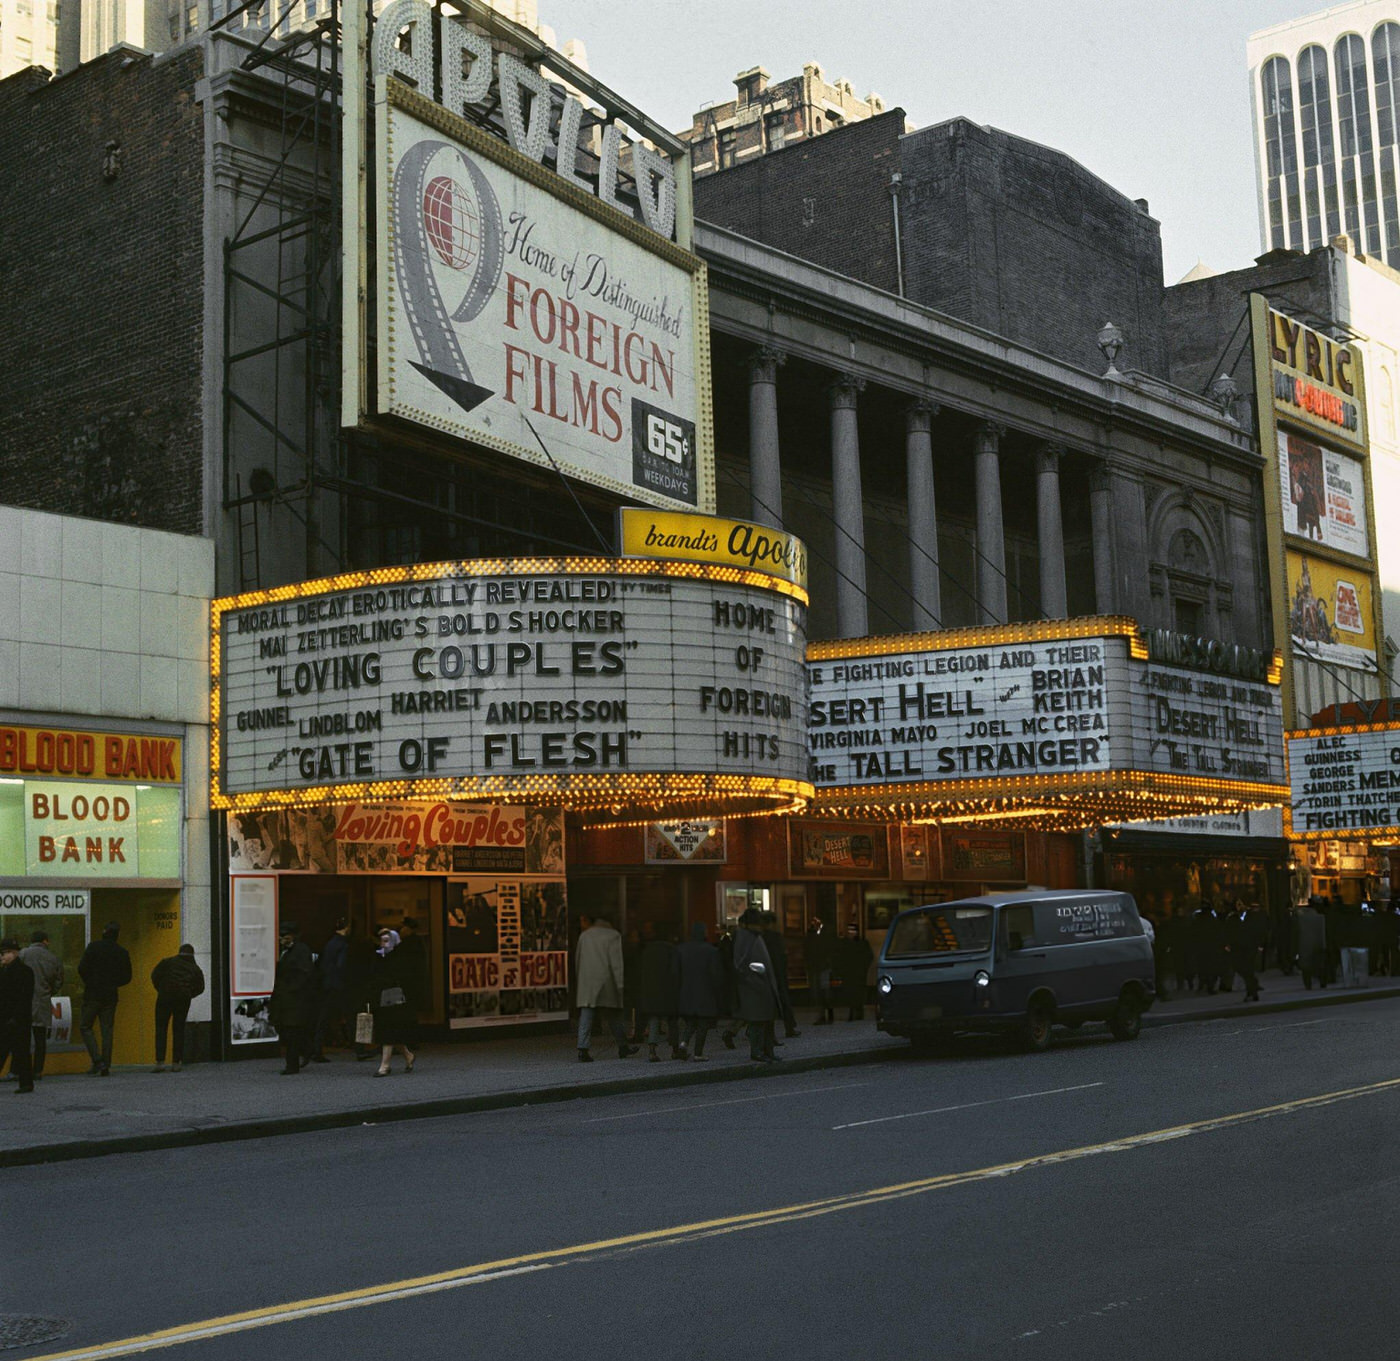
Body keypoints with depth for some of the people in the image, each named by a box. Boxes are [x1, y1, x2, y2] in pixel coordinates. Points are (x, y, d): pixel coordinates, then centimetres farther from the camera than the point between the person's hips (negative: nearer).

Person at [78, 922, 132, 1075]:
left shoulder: (94, 947, -7)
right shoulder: (122, 952, 3)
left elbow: (82, 969, -12)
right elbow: (127, 977, 6)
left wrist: (89, 983, 6)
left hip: (92, 994, -3)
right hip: (111, 996, 3)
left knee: (85, 1027, 6)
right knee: (107, 1031, 7)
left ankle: (97, 1060, -9)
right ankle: (106, 1067, 4)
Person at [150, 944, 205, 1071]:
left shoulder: (168, 962, 4)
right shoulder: (196, 969, 10)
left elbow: (154, 975, -2)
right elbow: (200, 988, 7)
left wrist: (160, 990, 11)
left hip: (165, 998, -2)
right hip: (183, 1001, 2)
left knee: (161, 1029, 3)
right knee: (178, 1030, 10)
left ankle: (160, 1061, -8)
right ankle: (176, 1062, 6)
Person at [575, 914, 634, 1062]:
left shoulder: (584, 935, 11)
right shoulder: (613, 936, -2)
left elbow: (578, 959, 17)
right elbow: (616, 962, -9)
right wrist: (621, 984, -9)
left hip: (586, 982, 3)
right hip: (606, 982, -3)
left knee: (586, 1017, -2)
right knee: (613, 1016, 10)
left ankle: (583, 1049, -13)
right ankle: (623, 1046, 21)